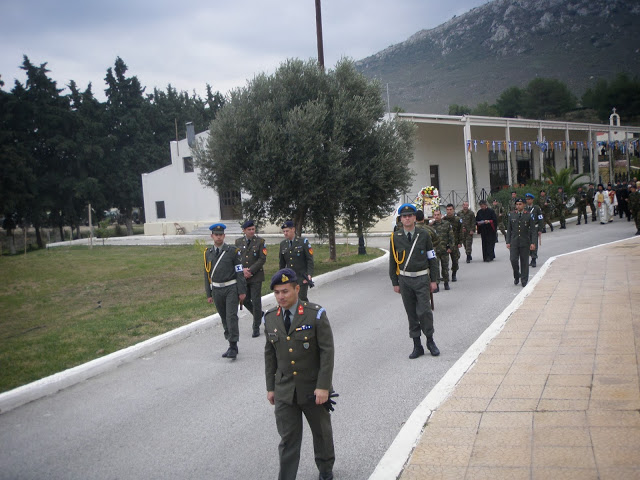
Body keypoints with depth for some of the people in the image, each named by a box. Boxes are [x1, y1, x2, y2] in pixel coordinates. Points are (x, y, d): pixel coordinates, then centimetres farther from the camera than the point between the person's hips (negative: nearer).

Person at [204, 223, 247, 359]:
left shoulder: (232, 251, -4)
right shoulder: (208, 253, 7)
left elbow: (239, 272, -4)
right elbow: (207, 274, 11)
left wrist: (242, 291, -8)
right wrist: (208, 294, 9)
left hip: (231, 288, -4)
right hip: (217, 290, 4)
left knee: (231, 317, -10)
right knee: (224, 318, 10)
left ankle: (233, 347, -5)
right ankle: (232, 345, 21)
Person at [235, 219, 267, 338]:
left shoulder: (260, 241, -2)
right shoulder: (238, 242, 7)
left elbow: (262, 259, -7)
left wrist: (251, 271, -14)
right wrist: (243, 269, -11)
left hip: (256, 276, -3)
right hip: (242, 276, 4)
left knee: (256, 301, -3)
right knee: (245, 300, 7)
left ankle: (256, 327, 6)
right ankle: (259, 315, 32)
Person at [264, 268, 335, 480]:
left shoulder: (315, 315, -13)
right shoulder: (270, 318, -1)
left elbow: (327, 351, -14)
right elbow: (269, 355, 7)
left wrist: (323, 386, -17)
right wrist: (270, 387, 7)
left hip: (313, 389, -2)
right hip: (284, 390, 2)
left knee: (322, 431, 18)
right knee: (288, 438, 4)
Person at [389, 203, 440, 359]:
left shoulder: (424, 235, 0)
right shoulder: (396, 237, 2)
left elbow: (432, 258, 4)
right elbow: (392, 261, 7)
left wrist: (433, 280, 1)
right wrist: (395, 282, 4)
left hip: (422, 278, -1)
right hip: (405, 280, 2)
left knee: (424, 311, -9)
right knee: (411, 314, 6)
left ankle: (430, 341, 13)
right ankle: (417, 346, 15)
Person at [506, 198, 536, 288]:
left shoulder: (528, 216, 1)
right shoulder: (512, 215, 7)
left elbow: (533, 230, 0)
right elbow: (509, 230, 10)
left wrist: (533, 243, -9)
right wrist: (508, 242, 2)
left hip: (525, 242, -1)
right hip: (514, 242, 1)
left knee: (524, 262, 2)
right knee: (513, 260, -8)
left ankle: (524, 281, 11)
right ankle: (516, 276, 15)